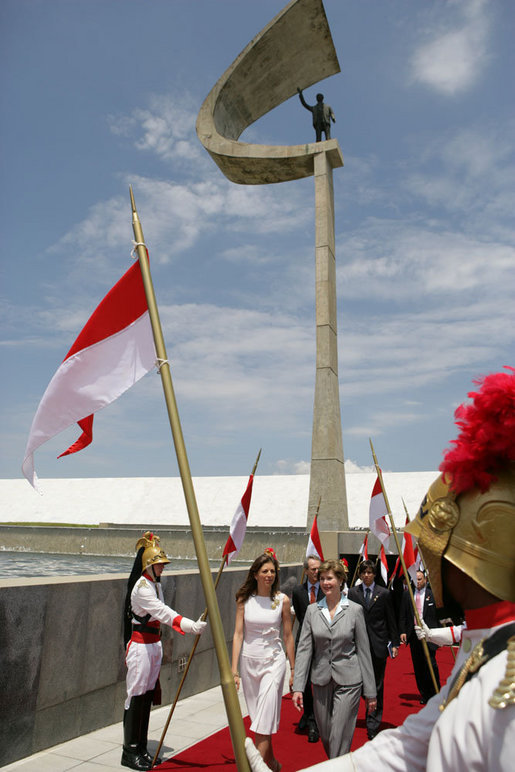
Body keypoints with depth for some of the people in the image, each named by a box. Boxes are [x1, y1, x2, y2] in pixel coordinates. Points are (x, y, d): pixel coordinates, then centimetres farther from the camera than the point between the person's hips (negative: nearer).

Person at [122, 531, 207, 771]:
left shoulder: (156, 584, 10)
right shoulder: (141, 587, -19)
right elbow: (163, 612, -31)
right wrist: (191, 626, -39)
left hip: (154, 643, 9)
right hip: (140, 644, -9)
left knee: (148, 695, 13)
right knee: (136, 697, -1)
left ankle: (141, 748, 22)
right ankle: (129, 752, 11)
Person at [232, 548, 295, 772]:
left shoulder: (282, 600, -6)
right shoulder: (244, 599, -4)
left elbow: (288, 636, 2)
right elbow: (238, 634, -3)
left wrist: (294, 669, 6)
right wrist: (234, 670, -7)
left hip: (273, 661, -2)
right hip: (249, 661, 2)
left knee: (265, 717, -10)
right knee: (257, 716, 14)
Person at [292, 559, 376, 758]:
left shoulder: (355, 610, -6)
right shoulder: (312, 610, 1)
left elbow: (363, 650, -2)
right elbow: (304, 648, 0)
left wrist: (370, 691, 0)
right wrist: (298, 687, -6)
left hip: (348, 681, -3)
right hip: (321, 680, 3)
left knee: (340, 737, -3)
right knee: (325, 735, 15)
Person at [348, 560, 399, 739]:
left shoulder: (384, 593, 2)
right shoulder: (352, 592, 4)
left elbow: (391, 620, 5)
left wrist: (395, 643, 3)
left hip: (378, 645, -1)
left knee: (377, 686, 5)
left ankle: (373, 724, 15)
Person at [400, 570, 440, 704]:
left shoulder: (432, 594, 1)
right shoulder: (407, 595, 9)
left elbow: (439, 614, 1)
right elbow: (403, 616, 9)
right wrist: (403, 631, 0)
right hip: (413, 633, 3)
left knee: (430, 663, -7)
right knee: (418, 666, 7)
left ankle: (435, 694, 9)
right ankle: (424, 694, 19)